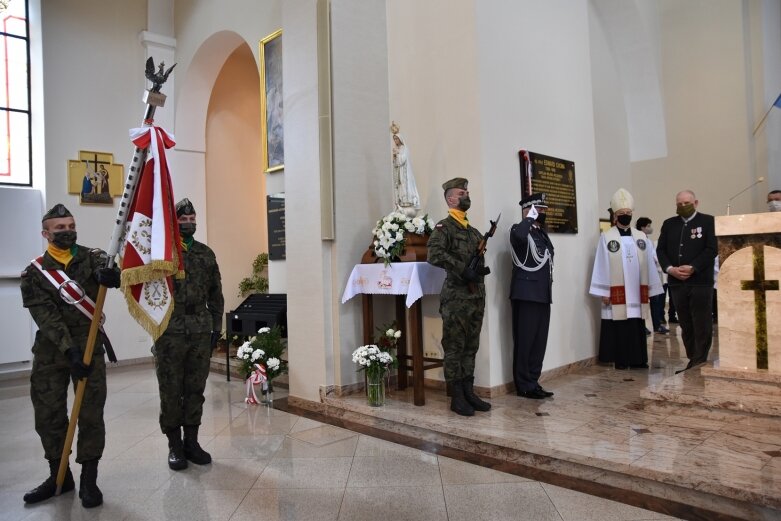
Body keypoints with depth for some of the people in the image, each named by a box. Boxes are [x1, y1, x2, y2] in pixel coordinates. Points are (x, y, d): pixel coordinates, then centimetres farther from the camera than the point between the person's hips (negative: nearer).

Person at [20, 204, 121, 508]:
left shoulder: (92, 258, 0)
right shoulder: (34, 273, 0)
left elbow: (111, 274, -22)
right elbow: (46, 317, -10)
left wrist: (107, 274, -48)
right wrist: (69, 349, -22)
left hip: (90, 345, -1)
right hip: (50, 350, 1)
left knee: (91, 414, 0)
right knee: (48, 414, 9)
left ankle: (89, 480, 12)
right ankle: (59, 476, 27)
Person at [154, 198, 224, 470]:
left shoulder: (205, 253, 11)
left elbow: (215, 292, 14)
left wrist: (216, 326, 11)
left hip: (201, 331, 4)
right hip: (170, 331, -4)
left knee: (195, 389, 11)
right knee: (171, 391, 6)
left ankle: (191, 442, 24)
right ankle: (174, 446, 19)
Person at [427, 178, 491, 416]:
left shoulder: (473, 231, 18)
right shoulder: (444, 227, -5)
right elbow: (434, 254, -21)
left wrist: (482, 269, 4)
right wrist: (463, 270, -22)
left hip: (476, 296, 7)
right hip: (456, 298, -7)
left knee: (470, 347, 12)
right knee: (454, 349, -1)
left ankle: (469, 393, 20)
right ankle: (457, 398, 6)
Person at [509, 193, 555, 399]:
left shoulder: (542, 233, 18)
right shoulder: (519, 229, -7)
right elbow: (519, 235, -34)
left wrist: (548, 290, 20)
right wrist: (531, 218, -17)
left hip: (543, 295, 8)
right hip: (526, 295, -8)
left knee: (539, 342, 11)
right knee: (525, 342, -1)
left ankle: (533, 382, 20)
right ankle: (524, 385, 8)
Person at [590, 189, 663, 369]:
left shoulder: (641, 237, 9)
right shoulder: (606, 237, -2)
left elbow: (648, 264, 10)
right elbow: (602, 265, -5)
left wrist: (650, 289, 7)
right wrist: (604, 292, -9)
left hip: (637, 291, 4)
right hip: (616, 292, -3)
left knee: (637, 327, 7)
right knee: (619, 327, 1)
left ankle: (638, 360, 16)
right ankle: (621, 360, 10)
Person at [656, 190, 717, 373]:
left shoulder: (708, 221, 2)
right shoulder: (669, 224, 13)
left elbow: (711, 249, -7)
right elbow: (661, 249, 9)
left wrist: (692, 268, -16)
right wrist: (670, 269, -8)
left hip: (701, 282, -4)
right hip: (677, 283, 4)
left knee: (702, 325, -2)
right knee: (685, 325, 9)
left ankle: (699, 364, 4)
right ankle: (693, 361, 18)